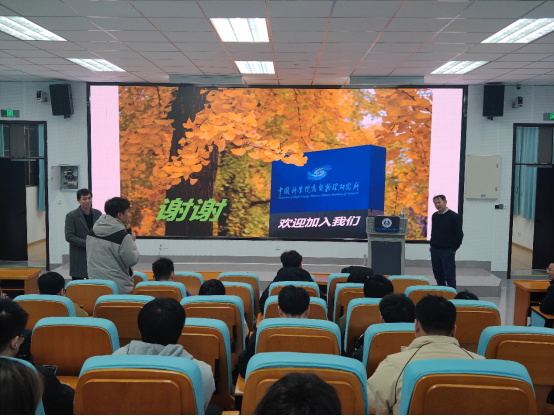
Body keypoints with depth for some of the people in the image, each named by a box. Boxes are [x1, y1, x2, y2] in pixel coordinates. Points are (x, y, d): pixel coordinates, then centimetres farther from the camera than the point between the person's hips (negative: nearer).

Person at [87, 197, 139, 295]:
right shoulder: (122, 235, -16)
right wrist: (132, 242, 3)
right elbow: (131, 260, -12)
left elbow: (88, 256, 16)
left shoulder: (93, 231, 5)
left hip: (95, 283, 7)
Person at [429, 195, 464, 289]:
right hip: (435, 250, 6)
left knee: (450, 276, -4)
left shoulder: (454, 217, -7)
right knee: (438, 275, 10)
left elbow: (459, 234, -7)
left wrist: (453, 249, -8)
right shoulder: (434, 216, 11)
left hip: (447, 251, -6)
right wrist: (432, 245, 14)